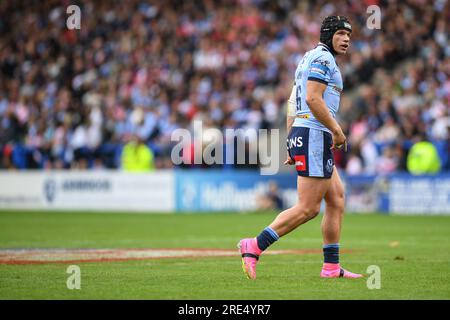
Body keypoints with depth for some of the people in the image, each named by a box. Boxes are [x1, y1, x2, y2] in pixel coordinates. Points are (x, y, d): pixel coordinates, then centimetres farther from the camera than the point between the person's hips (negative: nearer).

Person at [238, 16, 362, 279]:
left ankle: (332, 267, 12)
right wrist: (337, 130, -13)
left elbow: (293, 105, 22)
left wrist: (292, 147, 21)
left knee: (337, 199, 12)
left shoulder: (309, 59, 23)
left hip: (300, 134, 11)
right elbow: (313, 99, -19)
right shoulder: (322, 57, -8)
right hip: (314, 135, -11)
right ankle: (254, 247, -11)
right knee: (308, 208, -10)